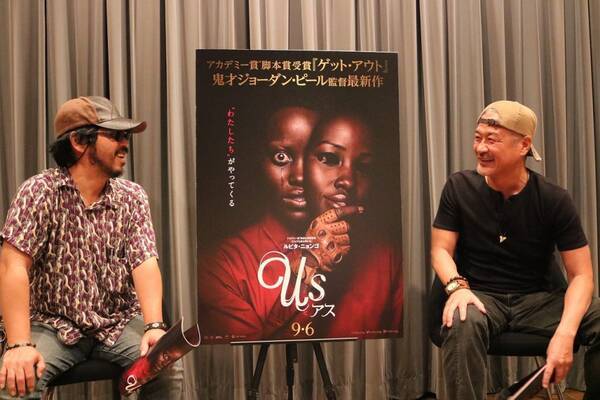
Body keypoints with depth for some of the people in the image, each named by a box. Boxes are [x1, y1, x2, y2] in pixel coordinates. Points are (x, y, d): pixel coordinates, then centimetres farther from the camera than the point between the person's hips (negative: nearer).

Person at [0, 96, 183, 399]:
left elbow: (144, 263, -9)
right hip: (54, 325, -3)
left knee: (167, 368, -21)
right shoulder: (40, 192, -10)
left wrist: (154, 326, -27)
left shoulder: (133, 197, 1)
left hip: (120, 322, 3)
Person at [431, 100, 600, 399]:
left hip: (536, 299, 1)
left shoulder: (554, 199, -6)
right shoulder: (459, 187, -2)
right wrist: (457, 287, -24)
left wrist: (565, 333, -26)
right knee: (462, 323, -38)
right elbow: (441, 250, 0)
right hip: (481, 297, -1)